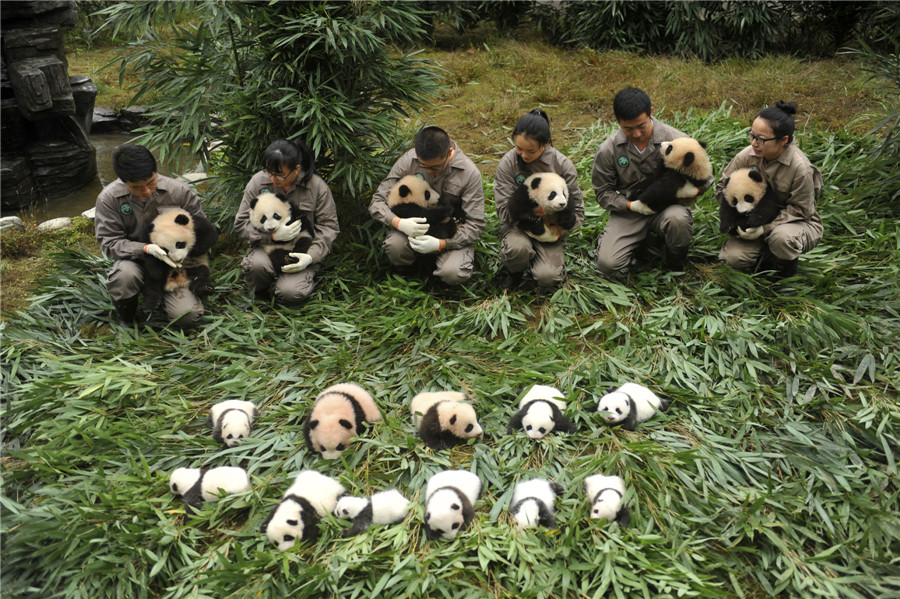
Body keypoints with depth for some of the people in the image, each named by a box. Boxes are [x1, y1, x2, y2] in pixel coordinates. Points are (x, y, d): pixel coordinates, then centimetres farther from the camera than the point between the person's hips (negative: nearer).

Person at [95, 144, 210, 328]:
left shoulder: (178, 190, -12)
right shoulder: (109, 198, -14)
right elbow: (109, 243, -13)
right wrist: (146, 249, -29)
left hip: (172, 262, 1)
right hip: (133, 260, -1)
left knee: (188, 316, -19)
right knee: (125, 275, -38)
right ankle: (126, 323, -5)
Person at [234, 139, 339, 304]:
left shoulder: (317, 186, -8)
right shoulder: (258, 181, -5)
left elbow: (329, 226, -3)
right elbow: (241, 223, -3)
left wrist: (311, 257, -19)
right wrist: (273, 235, -21)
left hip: (302, 252, -1)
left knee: (290, 292, -27)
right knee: (256, 265, -34)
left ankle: (308, 279, 12)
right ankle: (259, 293, 3)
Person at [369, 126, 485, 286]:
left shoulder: (469, 173, -17)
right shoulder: (408, 161, -13)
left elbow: (476, 224, -14)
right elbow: (377, 202, -9)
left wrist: (440, 244, -29)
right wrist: (399, 223, -31)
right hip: (413, 228, 1)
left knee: (453, 273, -30)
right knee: (394, 246, -33)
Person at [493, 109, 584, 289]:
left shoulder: (562, 165, -10)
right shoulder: (508, 163, -11)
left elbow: (577, 209, -3)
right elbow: (504, 210, -11)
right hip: (518, 226, 0)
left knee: (547, 277, -24)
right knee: (518, 247, -36)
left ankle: (553, 259, 16)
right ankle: (514, 272, 2)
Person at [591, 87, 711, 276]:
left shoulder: (675, 139, -10)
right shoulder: (608, 150, -6)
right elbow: (603, 191, 3)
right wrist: (631, 205, -15)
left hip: (668, 206, -1)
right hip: (629, 211, 1)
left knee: (677, 219, -39)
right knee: (608, 264, -20)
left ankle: (675, 268, -5)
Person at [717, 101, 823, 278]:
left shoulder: (800, 168, -25)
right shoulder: (747, 155, -14)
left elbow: (800, 210, -17)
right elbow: (722, 187, -1)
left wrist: (766, 226, -29)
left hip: (797, 222, -3)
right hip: (757, 220, 4)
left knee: (781, 237, -39)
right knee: (733, 258, -20)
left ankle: (788, 271, -4)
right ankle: (768, 256, 13)